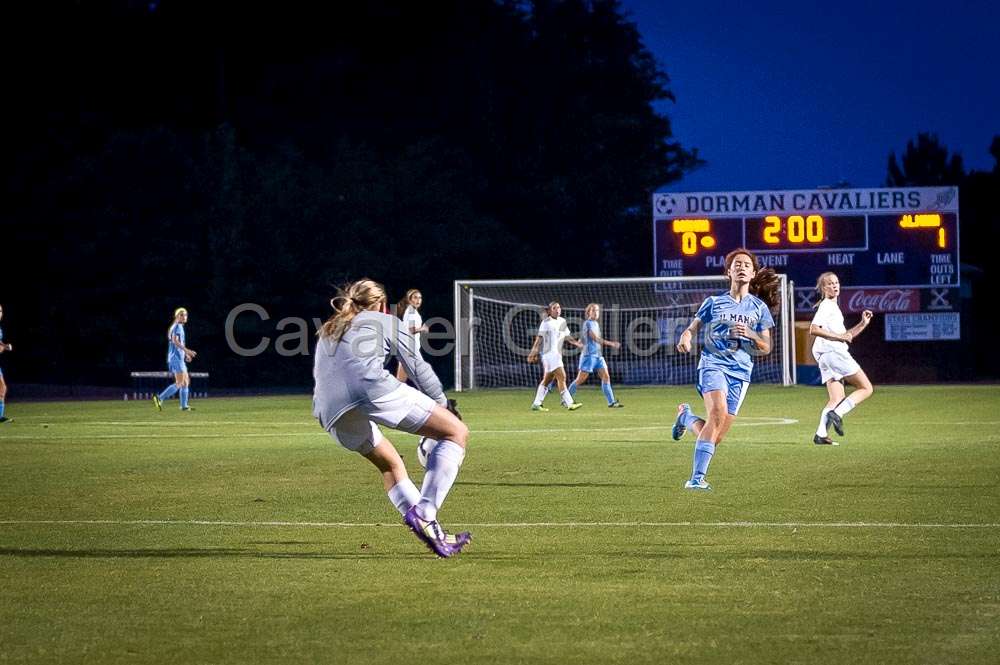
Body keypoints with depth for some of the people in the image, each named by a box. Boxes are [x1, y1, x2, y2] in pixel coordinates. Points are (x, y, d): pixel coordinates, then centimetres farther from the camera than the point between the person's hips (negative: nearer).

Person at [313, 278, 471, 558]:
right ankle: (424, 514, -17)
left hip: (330, 414, 6)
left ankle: (433, 534, 17)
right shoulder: (387, 322, 23)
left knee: (390, 463, 28)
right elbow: (418, 368, 21)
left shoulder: (327, 333, 38)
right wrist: (444, 405, 33)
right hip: (374, 389, -6)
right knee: (457, 432, 0)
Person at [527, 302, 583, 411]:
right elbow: (539, 337, -8)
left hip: (557, 353, 8)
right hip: (549, 352, -8)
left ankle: (536, 404, 18)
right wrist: (534, 351, -13)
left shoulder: (562, 321, 14)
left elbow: (566, 336, 20)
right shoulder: (546, 322, -6)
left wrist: (576, 343, 6)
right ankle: (569, 403, -18)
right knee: (561, 377, -16)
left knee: (547, 380, 12)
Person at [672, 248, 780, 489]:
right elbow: (692, 328, 14)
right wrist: (685, 338, -10)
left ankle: (686, 416, 32)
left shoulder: (760, 308, 12)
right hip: (713, 364, -3)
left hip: (741, 372, 3)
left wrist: (751, 335, -8)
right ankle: (697, 477, -27)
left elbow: (766, 348, 14)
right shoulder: (714, 303, 9)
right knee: (718, 412, -30)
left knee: (716, 437, -1)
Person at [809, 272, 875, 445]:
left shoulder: (834, 307, 27)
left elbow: (845, 336, 31)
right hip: (832, 351, -9)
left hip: (825, 358, 9)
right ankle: (837, 413, -20)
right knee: (866, 388, -7)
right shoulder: (826, 306, -3)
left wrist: (863, 324, 19)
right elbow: (813, 329, -18)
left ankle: (821, 434, -11)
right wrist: (838, 336, -18)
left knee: (836, 399, 2)